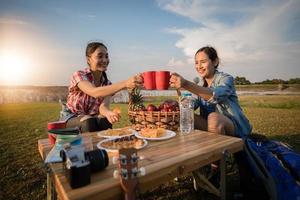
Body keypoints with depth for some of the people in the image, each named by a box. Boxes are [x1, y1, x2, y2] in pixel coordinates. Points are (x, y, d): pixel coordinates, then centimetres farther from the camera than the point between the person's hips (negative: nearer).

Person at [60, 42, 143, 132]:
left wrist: (108, 113, -46)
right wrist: (125, 83, -53)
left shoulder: (107, 83, -4)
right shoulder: (79, 75, -18)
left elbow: (103, 106, -21)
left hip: (93, 119, 3)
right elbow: (95, 93, -40)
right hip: (71, 118, -3)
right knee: (89, 122, -35)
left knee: (105, 121, -31)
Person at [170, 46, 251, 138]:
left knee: (214, 117, -34)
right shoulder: (201, 84, 8)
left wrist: (186, 84, -48)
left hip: (234, 126, -4)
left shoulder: (226, 78, -11)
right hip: (213, 125, 5)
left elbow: (216, 96, -35)